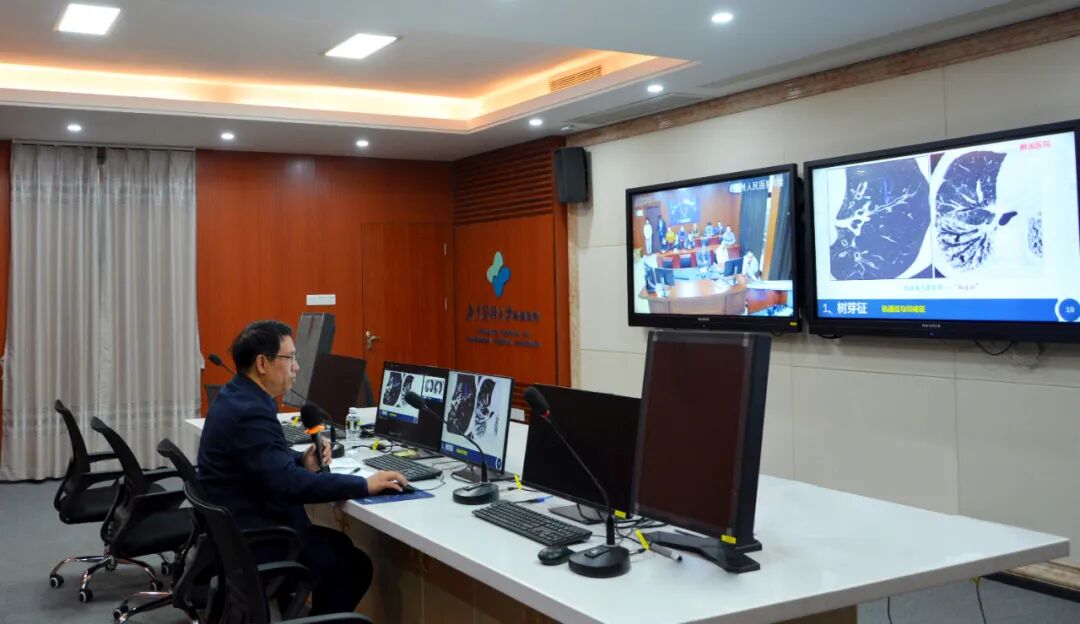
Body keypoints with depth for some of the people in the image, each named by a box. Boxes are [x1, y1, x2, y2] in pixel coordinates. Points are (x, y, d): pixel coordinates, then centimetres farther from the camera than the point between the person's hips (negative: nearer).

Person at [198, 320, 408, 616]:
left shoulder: (237, 396, 7)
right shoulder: (249, 412, -26)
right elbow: (289, 483, -32)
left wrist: (302, 461, -3)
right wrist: (365, 485, -28)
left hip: (240, 525, 10)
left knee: (339, 545, 16)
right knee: (355, 565, -4)